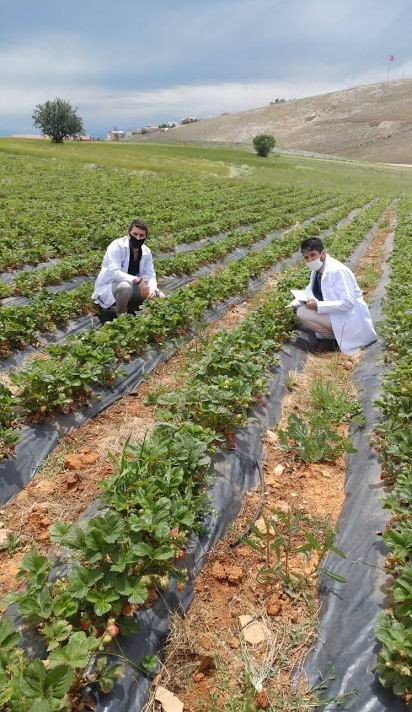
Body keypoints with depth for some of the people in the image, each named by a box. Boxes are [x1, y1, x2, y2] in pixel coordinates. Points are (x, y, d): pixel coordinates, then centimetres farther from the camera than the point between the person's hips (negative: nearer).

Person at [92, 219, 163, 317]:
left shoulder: (146, 252, -3)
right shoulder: (117, 246, -20)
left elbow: (150, 275, -5)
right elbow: (114, 272, -31)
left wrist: (152, 288, -28)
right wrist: (137, 280, -41)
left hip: (132, 287, 6)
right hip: (108, 287, -6)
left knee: (160, 297, -8)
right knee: (126, 287, -39)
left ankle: (131, 311, 12)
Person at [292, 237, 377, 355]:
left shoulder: (337, 271, -25)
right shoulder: (317, 269, 1)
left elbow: (348, 303, -29)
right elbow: (309, 291, 16)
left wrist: (318, 306, -30)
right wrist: (293, 305, -1)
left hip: (349, 318, -9)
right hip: (334, 313, 9)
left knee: (303, 313, -20)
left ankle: (334, 338, -2)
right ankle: (330, 334, 9)